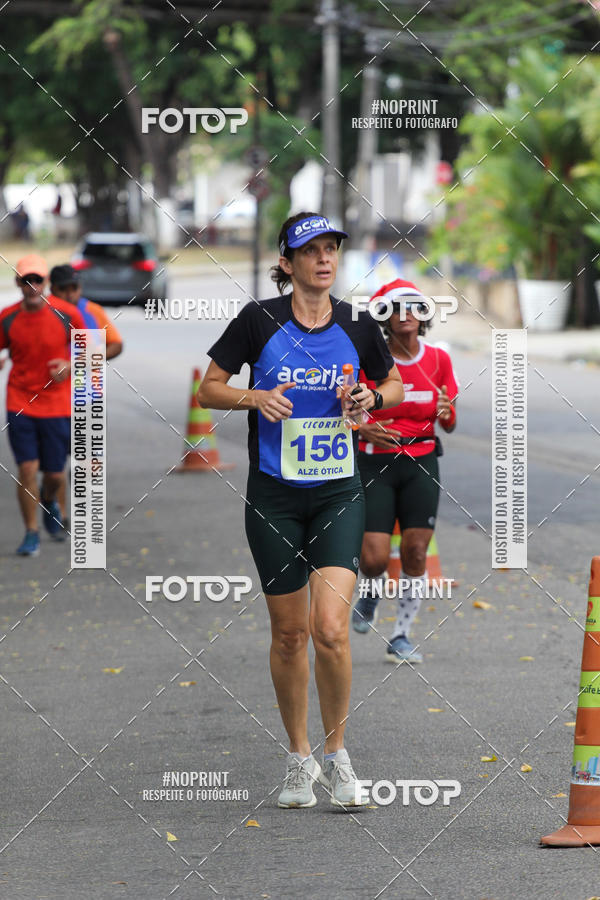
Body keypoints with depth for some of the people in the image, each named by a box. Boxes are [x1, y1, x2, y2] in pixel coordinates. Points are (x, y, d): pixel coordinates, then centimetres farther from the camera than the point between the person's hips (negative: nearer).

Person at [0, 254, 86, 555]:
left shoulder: (66, 314, -7)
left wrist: (70, 365, -12)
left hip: (57, 404, 0)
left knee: (54, 473, 5)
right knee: (27, 468, -8)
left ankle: (49, 502, 41)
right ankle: (31, 534, 6)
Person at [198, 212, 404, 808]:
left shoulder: (357, 325, 1)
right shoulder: (259, 320, -4)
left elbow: (394, 385, 18)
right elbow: (209, 389, 3)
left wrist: (372, 398, -4)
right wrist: (254, 397, -16)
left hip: (338, 495, 0)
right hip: (274, 496, 0)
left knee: (331, 629, -14)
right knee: (289, 633, 6)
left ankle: (335, 750, 5)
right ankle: (299, 758, 23)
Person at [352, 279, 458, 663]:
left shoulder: (438, 360, 2)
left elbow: (449, 425, 9)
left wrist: (447, 412, -14)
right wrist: (365, 430, -22)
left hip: (421, 464, 3)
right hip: (376, 462, -2)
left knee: (416, 554, -2)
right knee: (375, 559, -10)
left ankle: (401, 636, 14)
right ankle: (372, 592, 26)